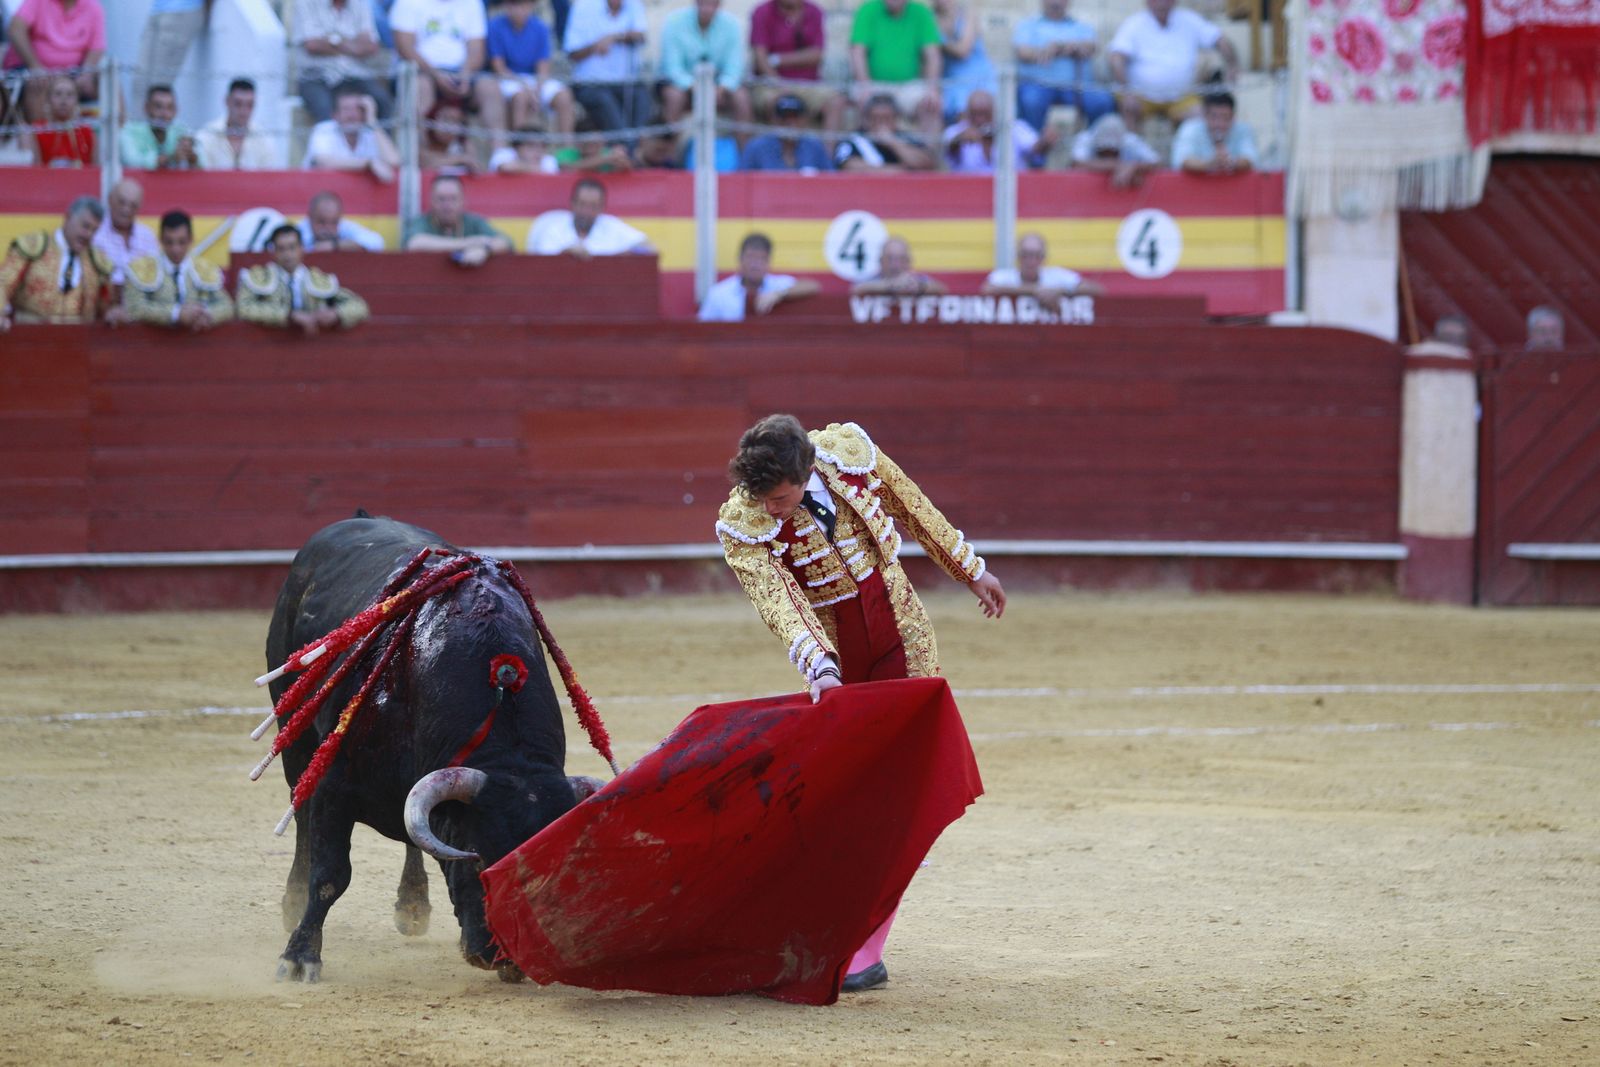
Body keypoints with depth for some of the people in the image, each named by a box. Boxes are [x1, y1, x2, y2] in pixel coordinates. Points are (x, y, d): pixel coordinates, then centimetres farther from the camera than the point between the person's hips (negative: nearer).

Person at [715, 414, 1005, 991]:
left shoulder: (850, 450, -15)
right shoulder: (742, 526, -20)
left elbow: (912, 507, 3)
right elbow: (779, 603, -32)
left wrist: (971, 569, 14)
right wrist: (820, 671, -48)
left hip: (902, 639, 0)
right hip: (836, 661, 0)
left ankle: (866, 948, -10)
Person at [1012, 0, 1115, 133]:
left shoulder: (1083, 28, 22)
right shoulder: (1026, 26, 18)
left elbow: (1088, 49, 1)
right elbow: (1023, 53, -1)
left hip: (1077, 86, 1)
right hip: (1039, 84, -1)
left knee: (1102, 101, -29)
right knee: (1031, 101, -36)